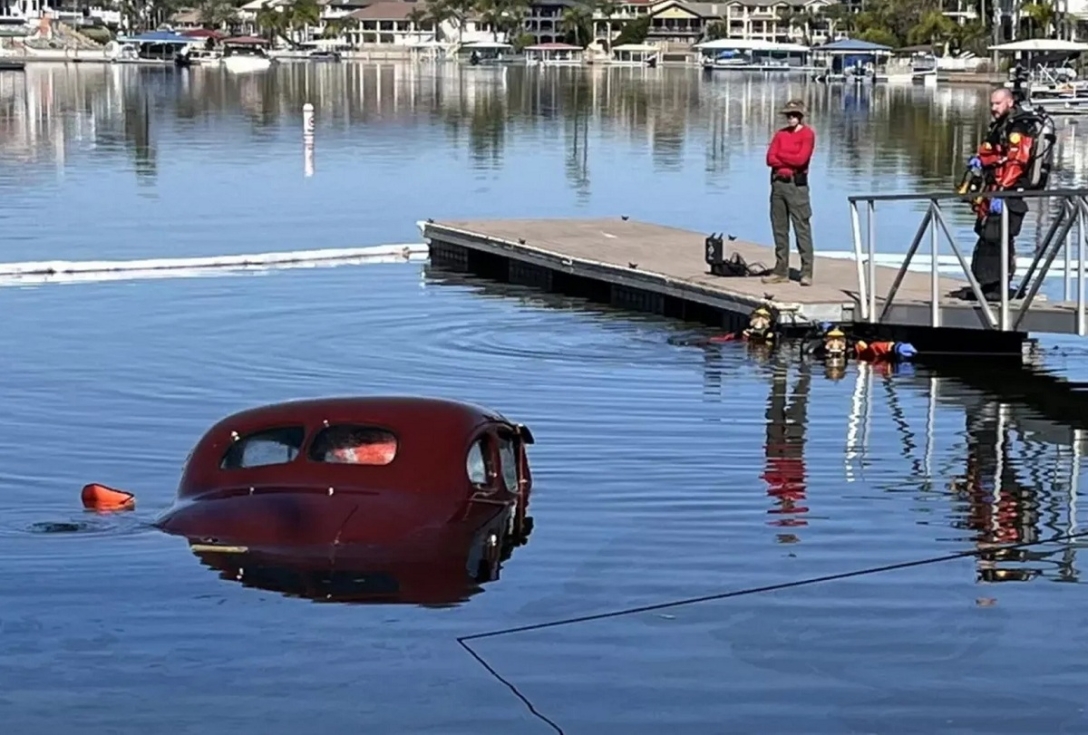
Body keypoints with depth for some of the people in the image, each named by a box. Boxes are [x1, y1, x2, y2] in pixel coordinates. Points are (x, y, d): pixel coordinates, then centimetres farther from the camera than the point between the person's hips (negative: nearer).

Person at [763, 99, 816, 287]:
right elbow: (770, 159, 4)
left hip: (796, 184, -6)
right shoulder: (780, 134, 14)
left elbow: (801, 159, -13)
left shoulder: (807, 134, -2)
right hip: (778, 182, 6)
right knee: (779, 228, 8)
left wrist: (781, 155, 1)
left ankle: (806, 272, -7)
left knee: (802, 228, -7)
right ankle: (781, 270, 14)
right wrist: (790, 161, -9)